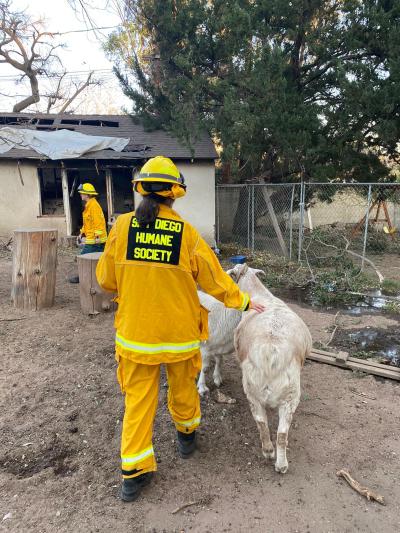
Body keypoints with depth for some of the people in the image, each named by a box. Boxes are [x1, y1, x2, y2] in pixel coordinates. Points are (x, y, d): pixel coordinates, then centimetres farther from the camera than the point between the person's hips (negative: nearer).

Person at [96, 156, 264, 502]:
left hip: (135, 333, 1)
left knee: (138, 398, 14)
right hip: (180, 333, 0)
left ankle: (134, 473, 23)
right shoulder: (187, 233, -12)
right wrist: (244, 302, 12)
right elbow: (216, 281, -5)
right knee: (183, 388, 23)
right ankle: (186, 435, 48)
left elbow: (106, 279, -1)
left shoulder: (123, 226, -9)